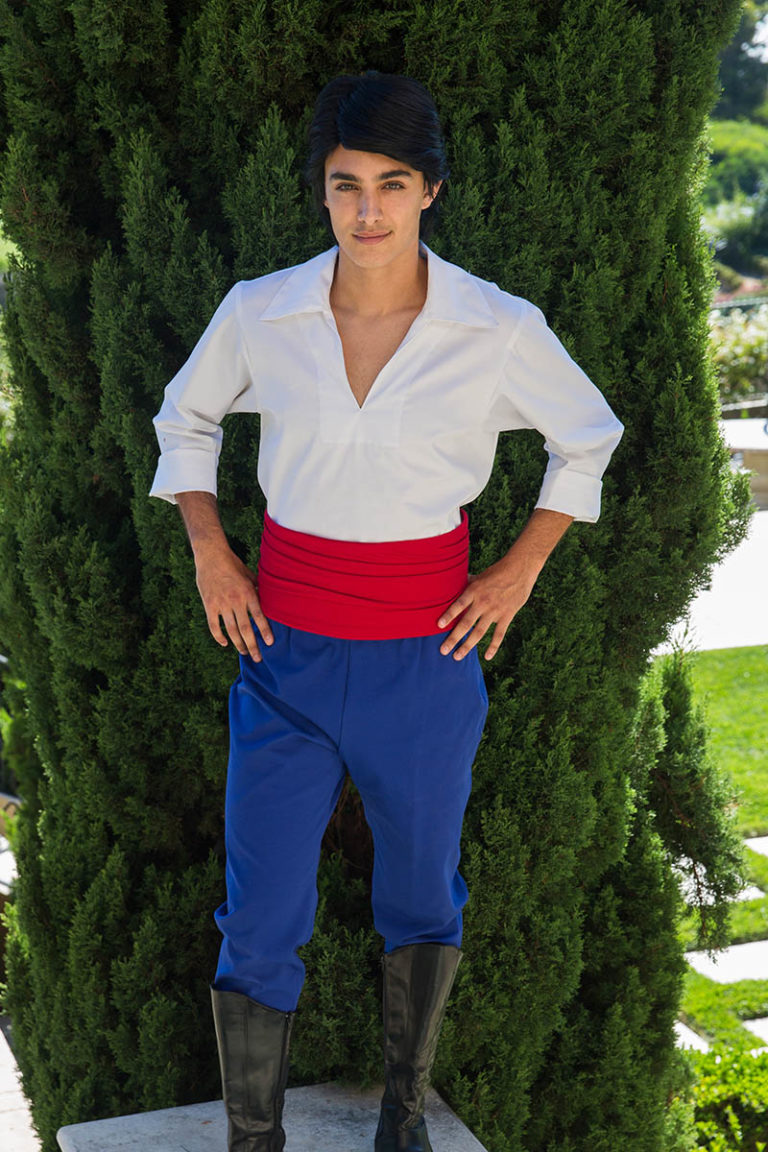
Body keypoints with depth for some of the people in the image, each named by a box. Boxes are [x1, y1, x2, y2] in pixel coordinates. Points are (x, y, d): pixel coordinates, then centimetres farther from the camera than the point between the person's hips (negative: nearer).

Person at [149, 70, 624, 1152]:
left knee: (421, 891, 17)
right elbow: (186, 419, 13)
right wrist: (209, 553, 3)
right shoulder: (259, 314, -7)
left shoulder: (500, 329, -10)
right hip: (288, 651, 1)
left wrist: (521, 569, 1)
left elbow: (589, 437, 8)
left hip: (426, 653, 0)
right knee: (260, 921, 3)